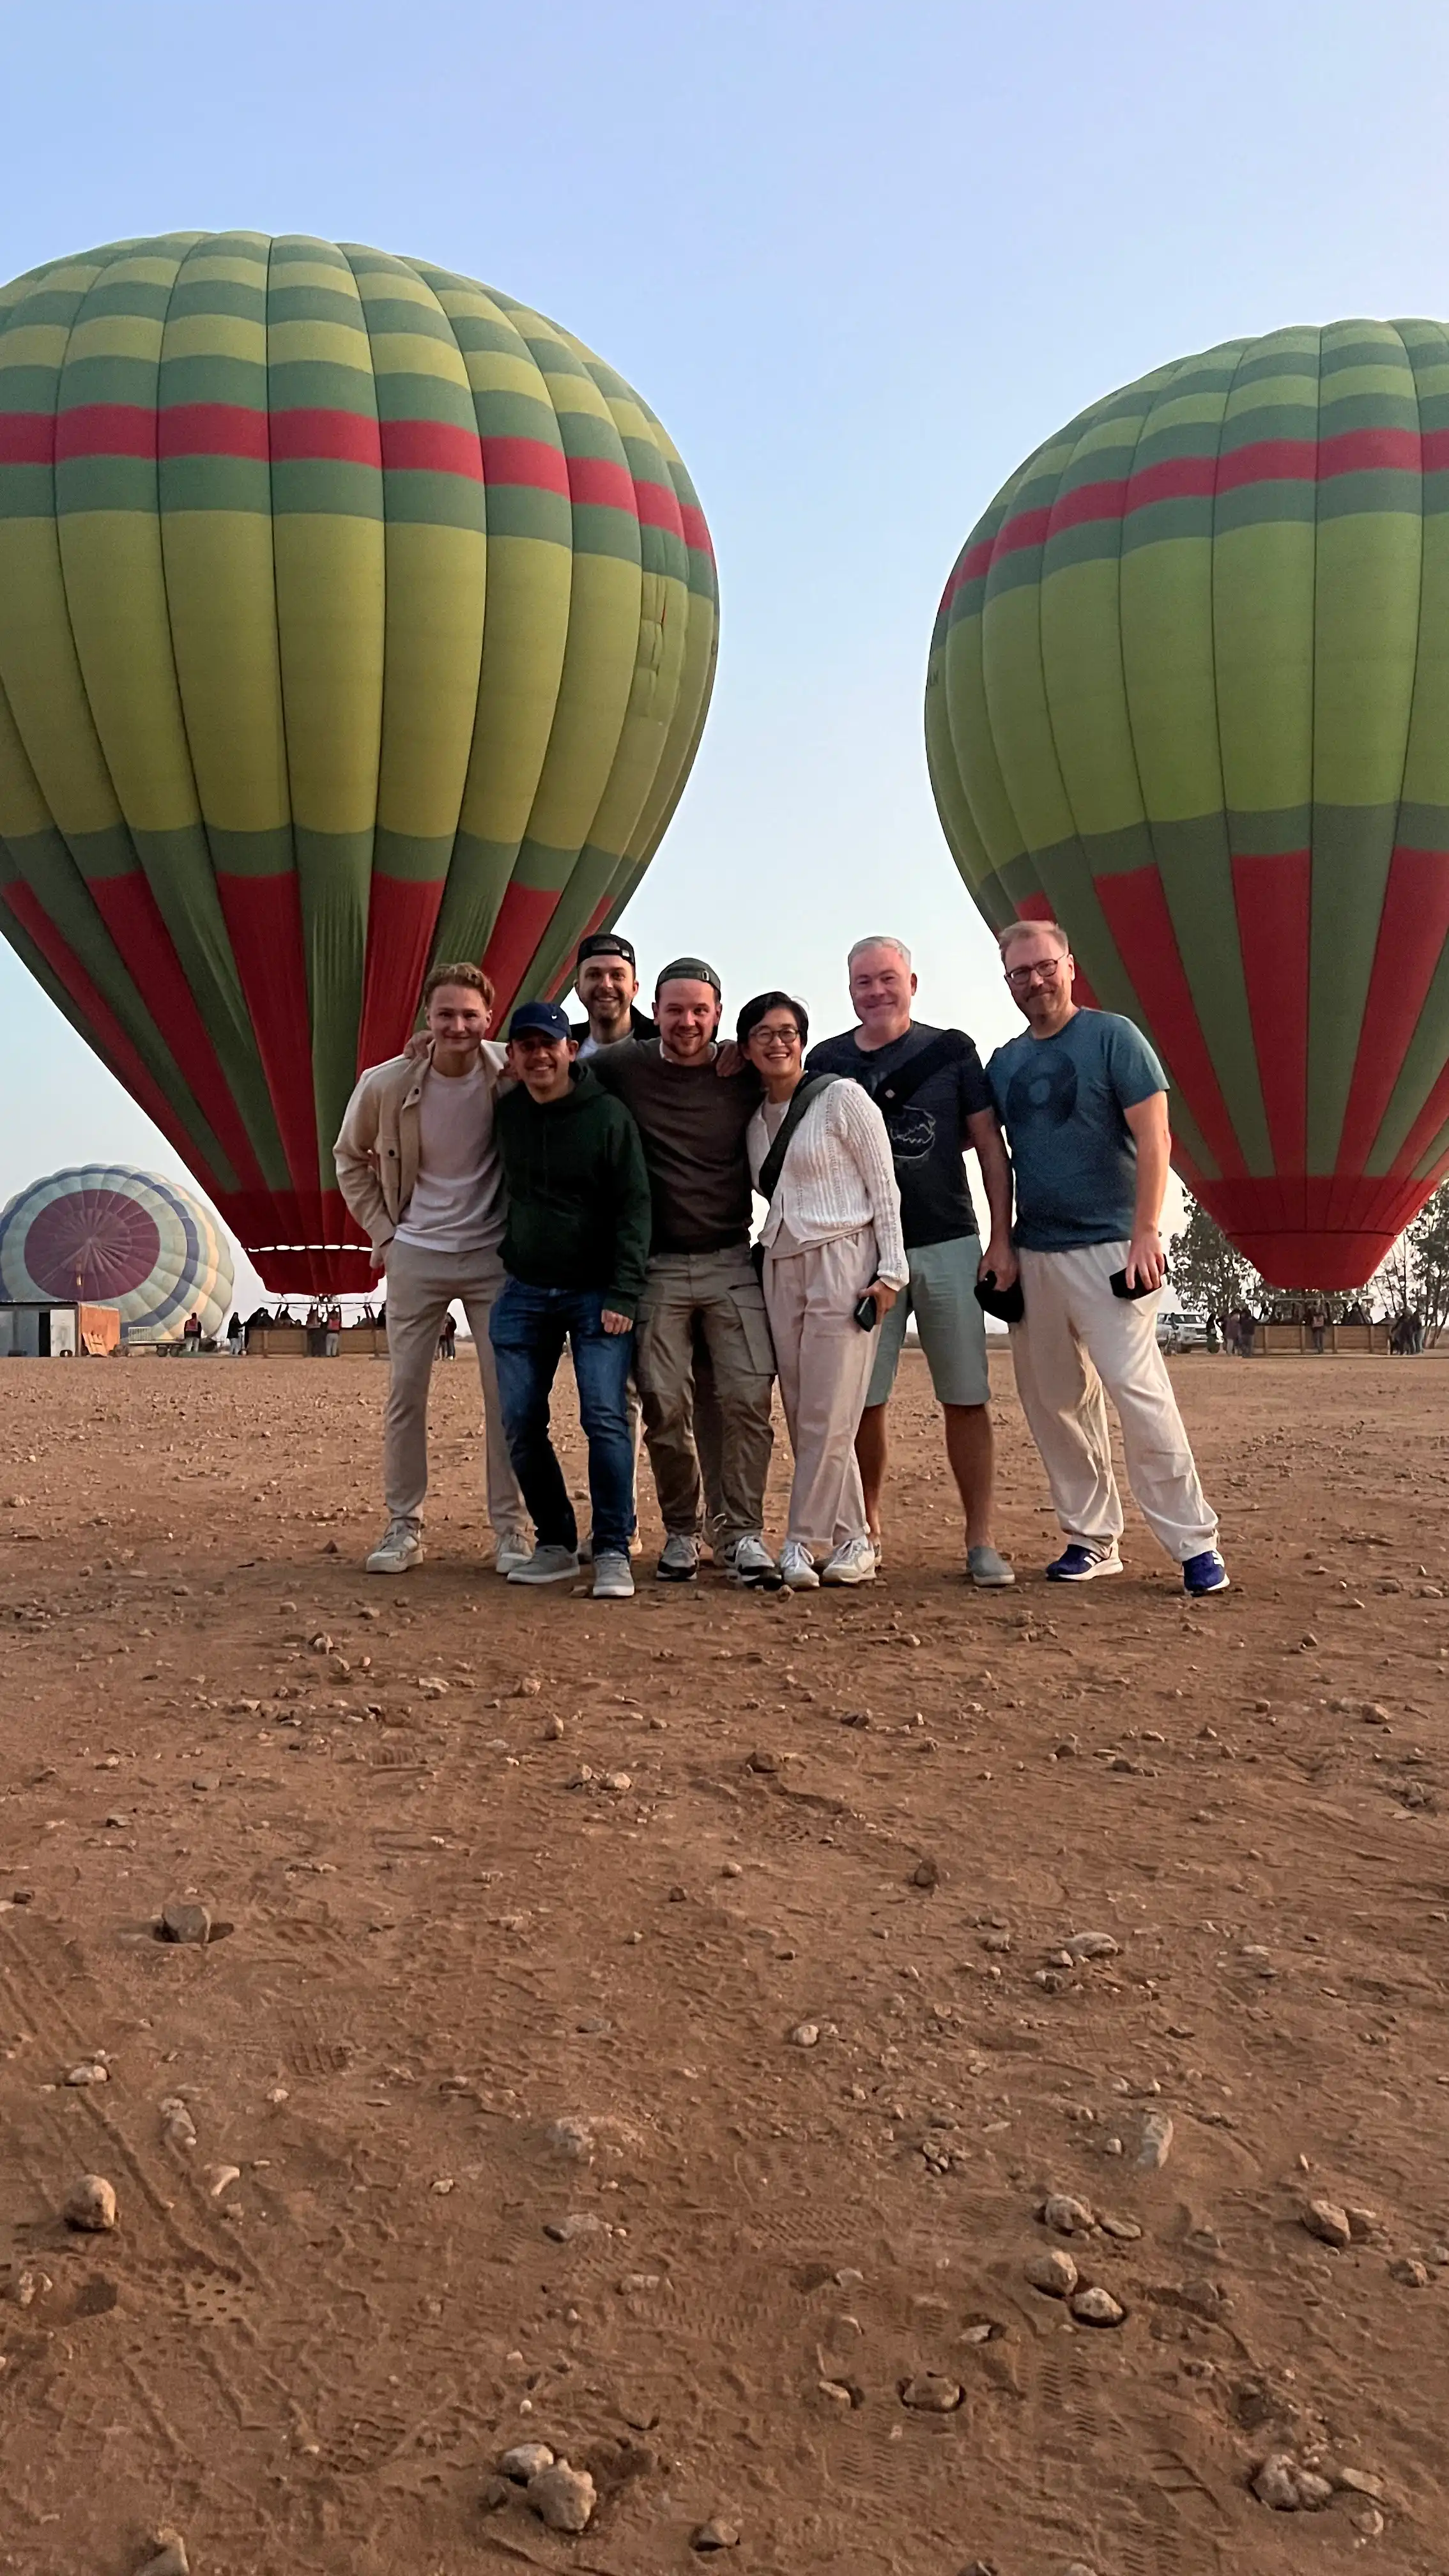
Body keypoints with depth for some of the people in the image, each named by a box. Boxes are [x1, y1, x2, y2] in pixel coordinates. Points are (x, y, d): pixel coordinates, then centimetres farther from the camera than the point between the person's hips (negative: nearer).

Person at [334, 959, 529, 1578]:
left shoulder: (510, 1077, -12)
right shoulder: (385, 1085, -10)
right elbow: (350, 1159, 8)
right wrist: (383, 1232, 2)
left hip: (493, 1253, 0)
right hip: (416, 1255, 1)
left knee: (506, 1395, -1)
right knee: (404, 1393, 3)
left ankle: (510, 1529, 9)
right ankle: (403, 1527, 14)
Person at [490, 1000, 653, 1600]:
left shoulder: (608, 1113, -6)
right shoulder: (506, 1113, 6)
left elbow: (634, 1207, -9)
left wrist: (623, 1295, -15)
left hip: (596, 1293, -4)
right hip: (523, 1292, 4)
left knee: (606, 1418, -13)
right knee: (520, 1424, 1)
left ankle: (613, 1553, -6)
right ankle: (555, 1544, 15)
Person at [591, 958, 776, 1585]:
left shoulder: (747, 1076, 4)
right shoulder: (621, 1067, 2)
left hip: (732, 1263, 0)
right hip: (656, 1267, 0)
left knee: (748, 1398, -7)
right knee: (665, 1407, 1)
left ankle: (743, 1532, 0)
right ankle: (680, 1531, 15)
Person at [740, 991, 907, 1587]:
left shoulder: (842, 1097, -2)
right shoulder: (754, 1119, 15)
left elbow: (884, 1185, -5)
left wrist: (889, 1269, -10)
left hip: (844, 1259, -6)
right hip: (780, 1267, 6)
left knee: (827, 1418, -8)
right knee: (804, 1419, 4)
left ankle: (804, 1543, -1)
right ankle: (850, 1542, 12)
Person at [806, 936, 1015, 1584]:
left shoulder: (951, 1050, 3)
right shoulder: (827, 1061, 6)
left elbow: (990, 1146, 3)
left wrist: (1002, 1239, -4)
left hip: (949, 1246, -1)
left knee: (966, 1398, 0)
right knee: (862, 1400, 3)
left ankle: (981, 1540, 6)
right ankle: (866, 1530, 16)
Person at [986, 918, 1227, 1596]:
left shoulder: (1112, 1036, -3)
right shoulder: (1003, 1062, 12)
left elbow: (1154, 1139, -8)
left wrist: (1146, 1232, -16)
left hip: (1107, 1250, -6)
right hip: (1033, 1254, 6)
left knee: (1137, 1389, -13)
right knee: (1052, 1401, 8)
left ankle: (1195, 1545, -4)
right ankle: (1091, 1539, 19)